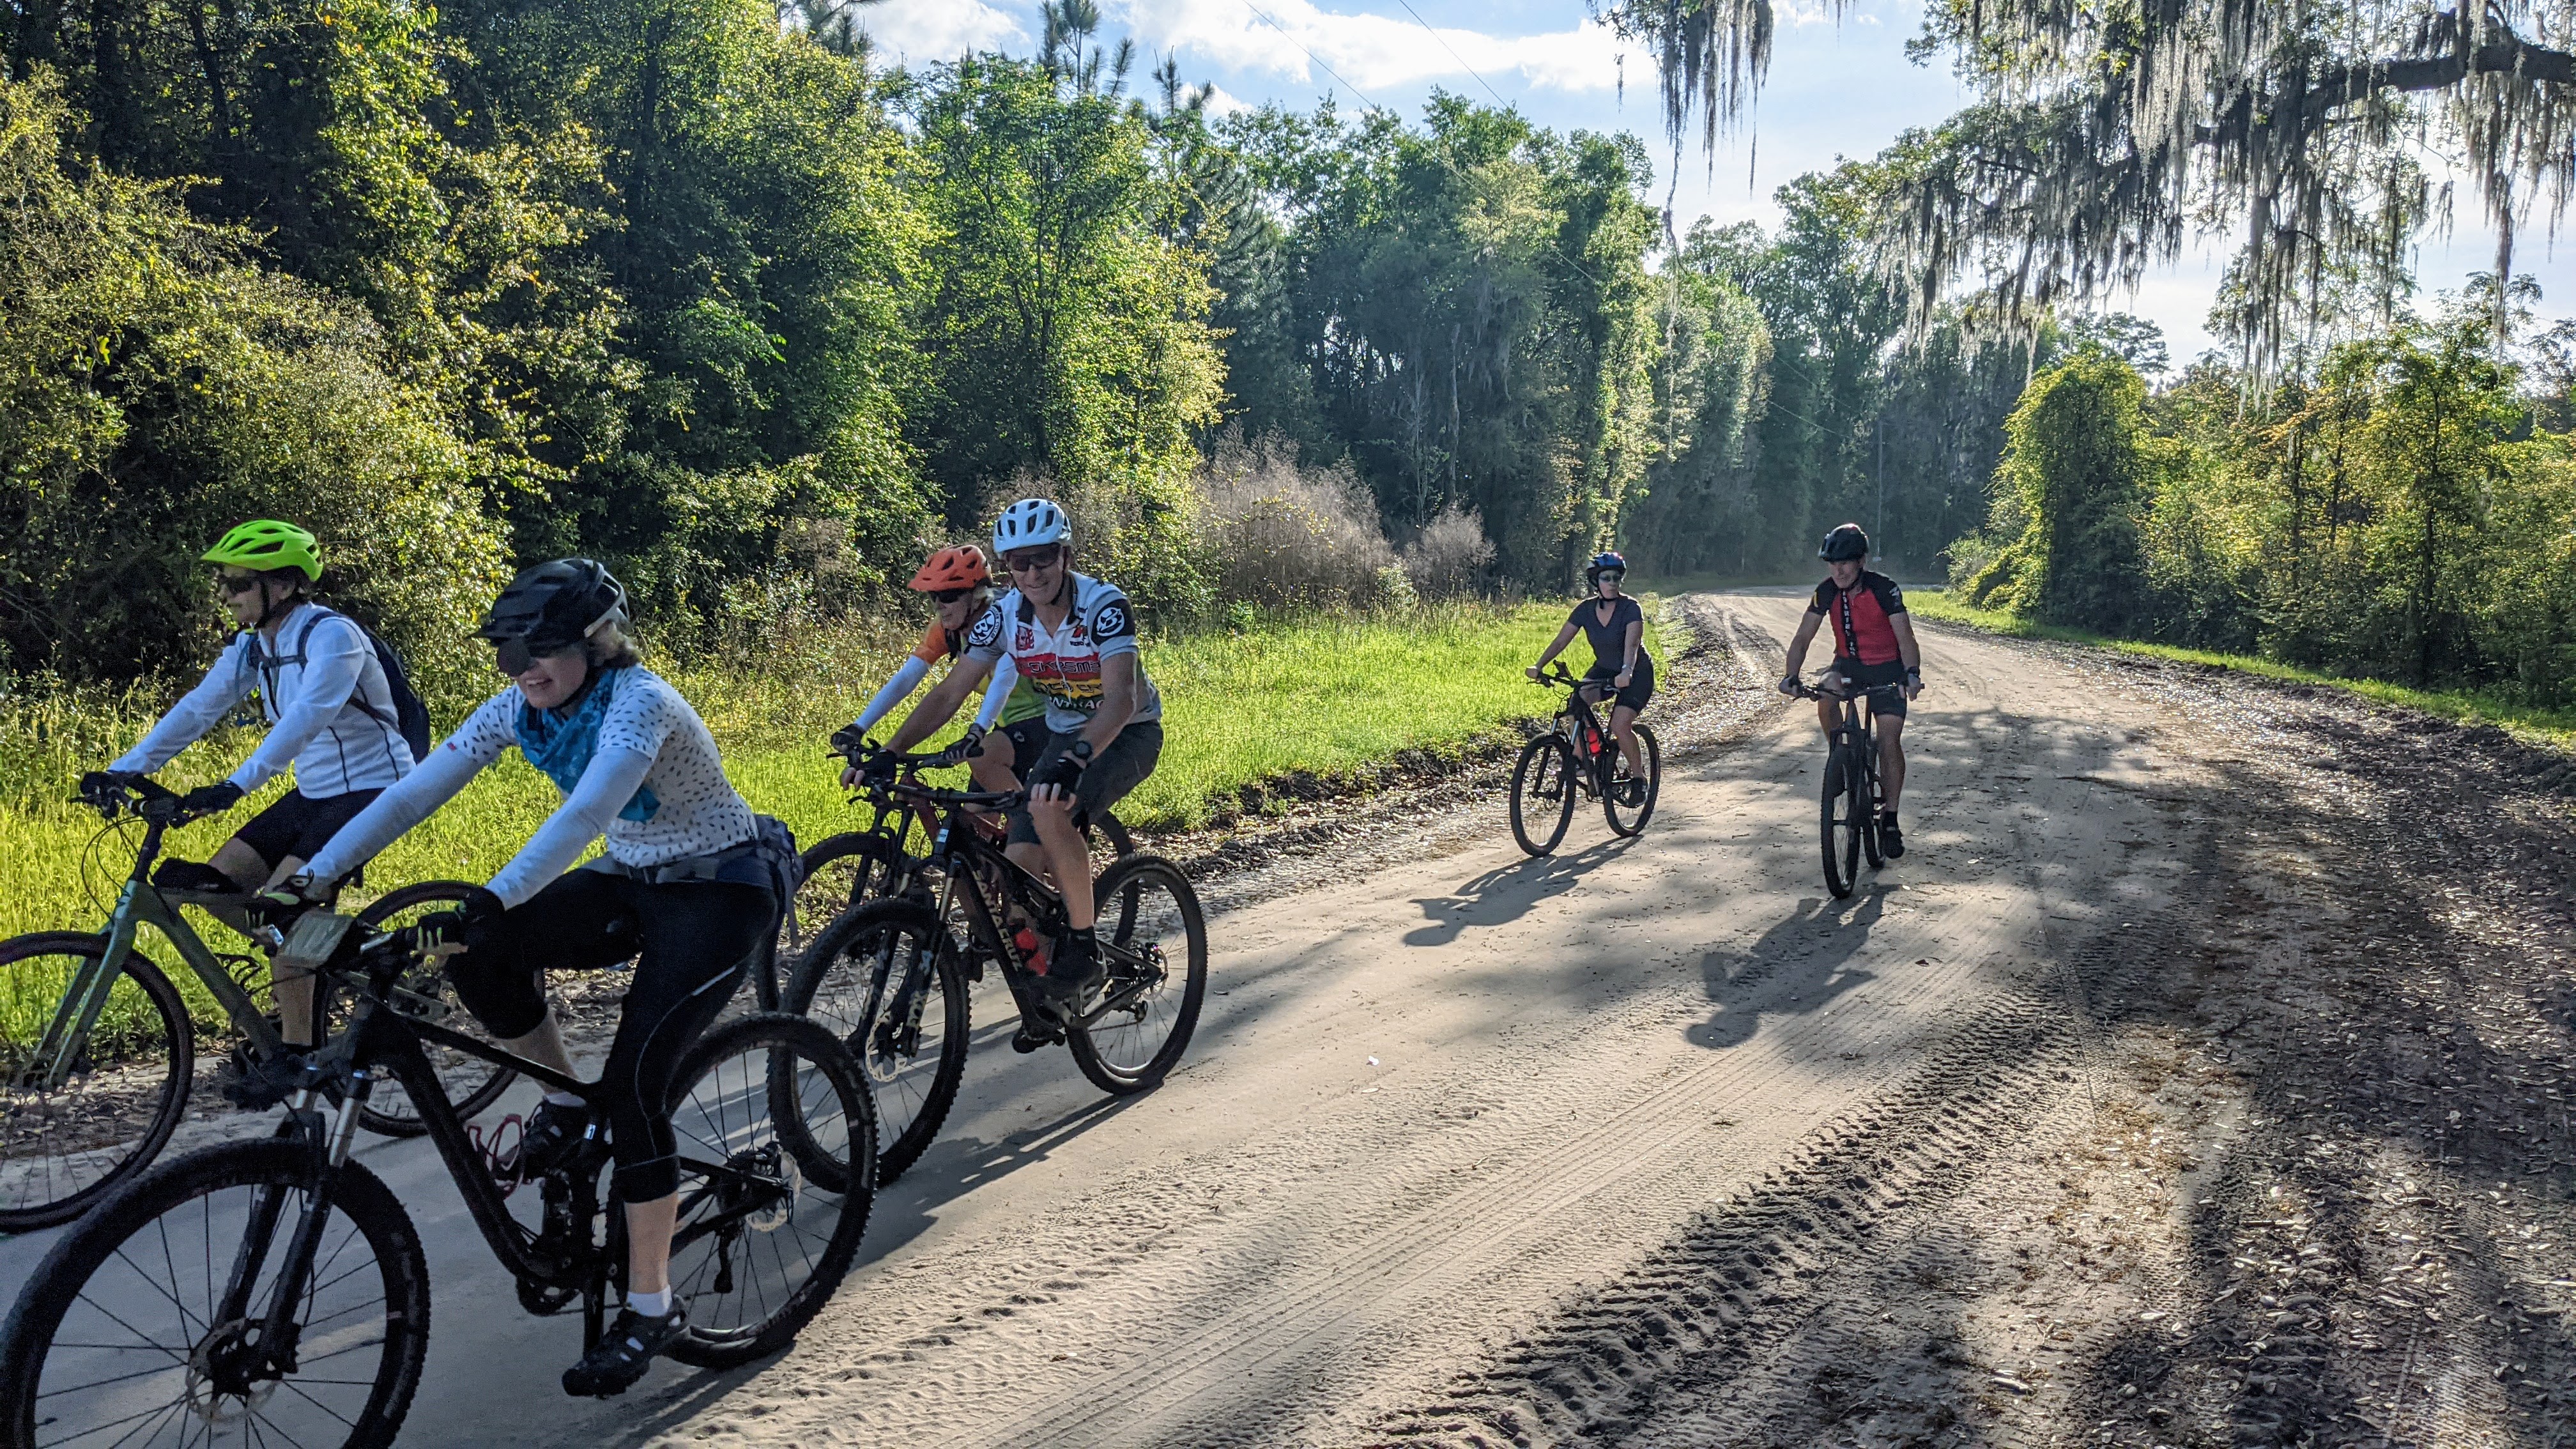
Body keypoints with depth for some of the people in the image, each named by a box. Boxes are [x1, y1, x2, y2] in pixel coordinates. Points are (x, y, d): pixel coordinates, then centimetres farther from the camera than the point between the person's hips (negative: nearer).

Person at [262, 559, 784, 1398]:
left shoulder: (640, 704, -27)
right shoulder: (521, 709, -6)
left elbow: (586, 814, -43)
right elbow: (414, 793, -9)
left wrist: (494, 901, -55)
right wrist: (313, 880, -18)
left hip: (720, 891, -7)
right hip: (633, 882, 7)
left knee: (631, 1084, -18)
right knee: (479, 956, -18)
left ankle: (651, 1309, -4)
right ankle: (565, 1102, 8)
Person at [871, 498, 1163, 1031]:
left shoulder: (1105, 606, -26)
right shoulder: (1004, 616, -12)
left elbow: (1120, 698, -39)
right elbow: (949, 693, -10)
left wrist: (1076, 758, -56)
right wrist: (889, 753, -23)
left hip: (1129, 733, -5)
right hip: (1063, 736, 5)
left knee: (1050, 808, -35)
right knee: (1020, 867, -11)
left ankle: (1084, 951, -17)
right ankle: (1058, 989, 14)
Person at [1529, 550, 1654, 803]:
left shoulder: (1630, 608, -21)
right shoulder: (1585, 609, -9)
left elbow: (1632, 644, -35)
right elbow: (1560, 642, -12)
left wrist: (1626, 672, -54)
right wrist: (1539, 666, -27)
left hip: (1637, 673, -4)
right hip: (1605, 670, 4)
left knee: (1620, 725, -24)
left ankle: (1638, 778, -1)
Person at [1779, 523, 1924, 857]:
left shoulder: (1885, 589, -21)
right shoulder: (1827, 591, -12)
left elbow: (1905, 637, -26)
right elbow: (1802, 638, -11)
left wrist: (1912, 673, -45)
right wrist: (1791, 677, -27)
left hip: (1886, 668, -2)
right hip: (1848, 663, 3)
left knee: (1889, 739, -12)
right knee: (1825, 701, -30)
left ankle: (1890, 820, -1)